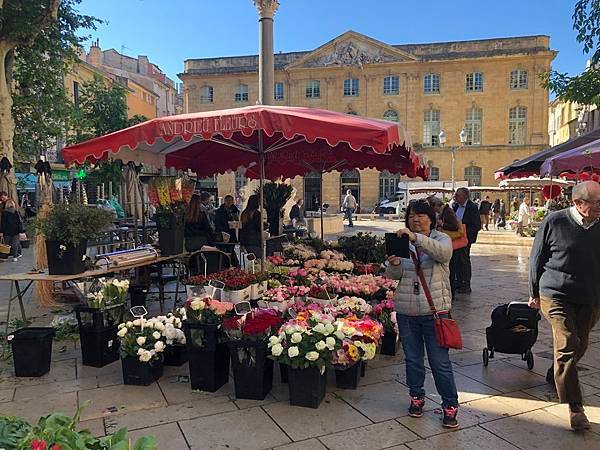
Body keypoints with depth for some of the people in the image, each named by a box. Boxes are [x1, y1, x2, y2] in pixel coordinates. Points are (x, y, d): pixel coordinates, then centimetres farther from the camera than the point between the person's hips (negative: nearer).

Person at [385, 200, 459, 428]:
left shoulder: (441, 239, -1)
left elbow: (443, 252, -26)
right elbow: (393, 276, 2)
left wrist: (416, 238, -40)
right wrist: (394, 264, -21)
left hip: (434, 309, -3)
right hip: (406, 310, 3)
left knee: (440, 361, 2)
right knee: (412, 358, 16)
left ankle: (450, 405, 19)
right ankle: (416, 397, 35)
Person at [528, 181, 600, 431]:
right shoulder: (554, 222, -10)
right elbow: (537, 259, -1)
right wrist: (534, 293, 4)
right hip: (556, 294, -4)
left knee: (579, 345, 16)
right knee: (567, 345, -13)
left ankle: (555, 376, 43)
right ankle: (575, 408, -6)